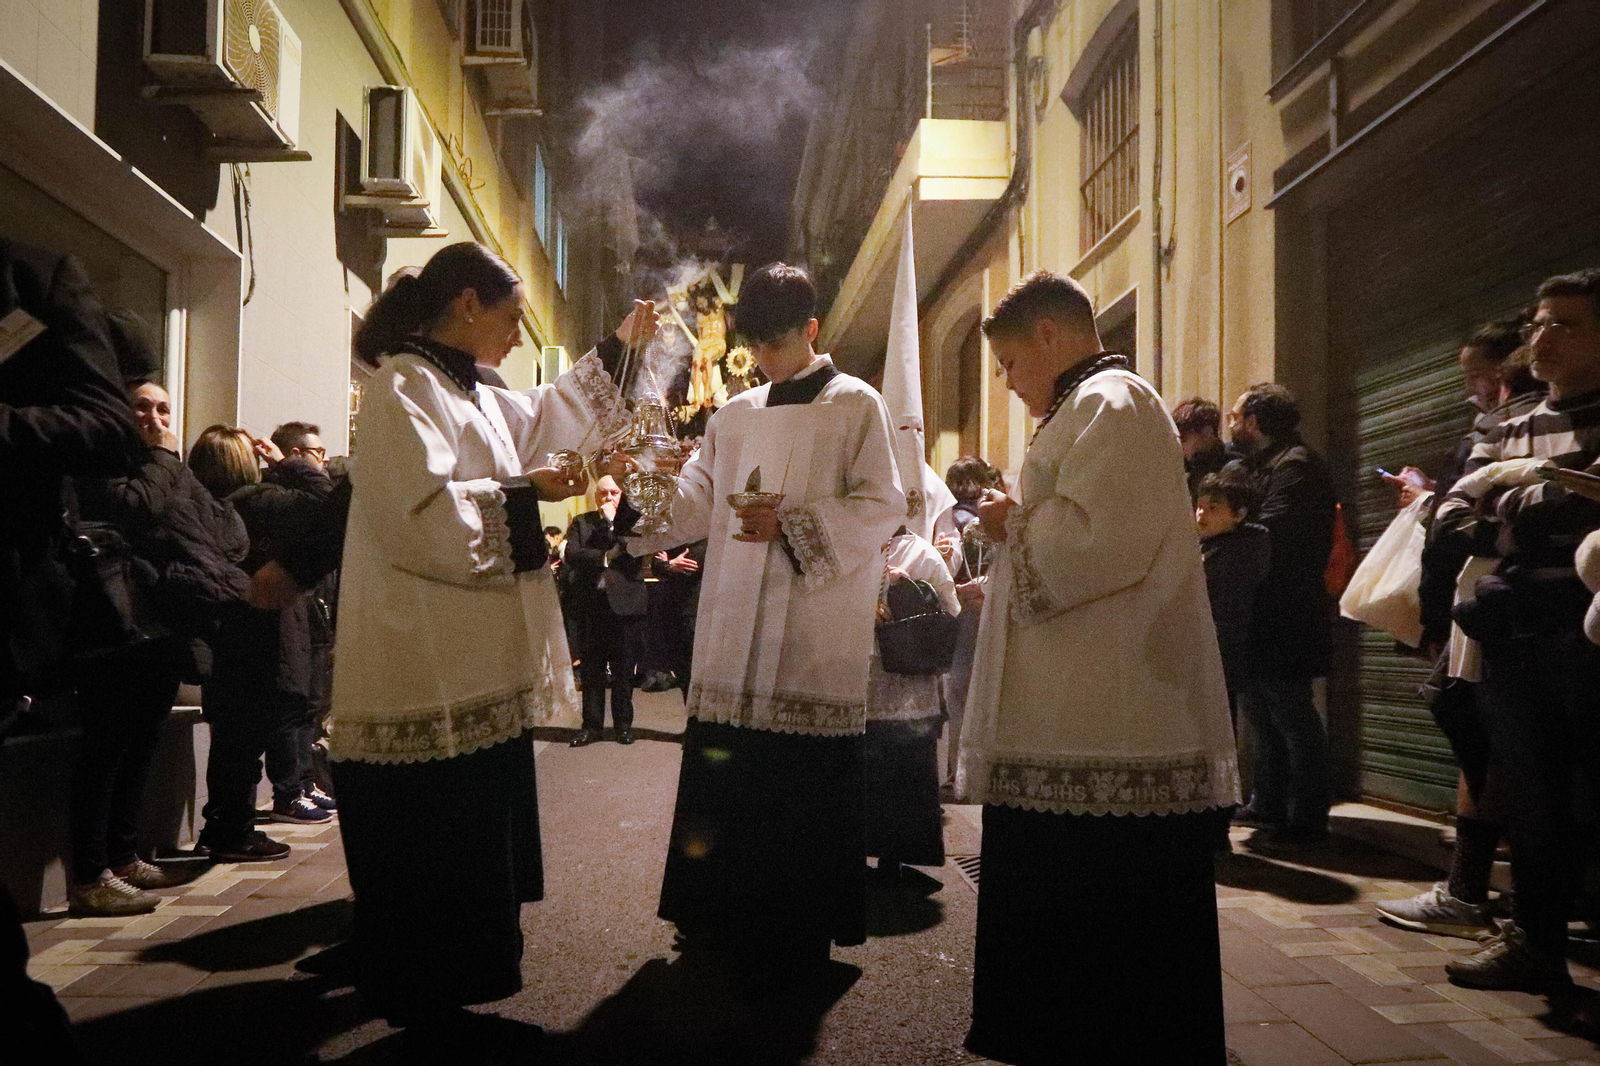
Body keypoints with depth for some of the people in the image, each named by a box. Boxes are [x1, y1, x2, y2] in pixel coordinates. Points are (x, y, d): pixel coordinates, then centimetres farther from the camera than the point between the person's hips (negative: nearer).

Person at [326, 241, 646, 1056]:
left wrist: (616, 349, 33)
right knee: (432, 853, 1)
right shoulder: (404, 388, -13)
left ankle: (439, 1003, 32)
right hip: (428, 675, -10)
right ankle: (425, 1017, 16)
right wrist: (522, 493, -14)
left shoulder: (469, 394, 17)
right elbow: (422, 513, -25)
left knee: (470, 849, 18)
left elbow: (544, 416, 34)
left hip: (475, 668, 10)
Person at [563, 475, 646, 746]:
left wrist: (612, 521, -7)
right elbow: (571, 554, -2)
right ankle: (592, 725, 12)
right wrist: (605, 557, -9)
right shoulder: (580, 522, 12)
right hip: (590, 602, 1)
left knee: (624, 669, 3)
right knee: (591, 669, 5)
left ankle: (623, 724, 13)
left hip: (624, 602, -1)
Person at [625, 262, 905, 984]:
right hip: (734, 625, 5)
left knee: (803, 785, -3)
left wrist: (793, 525, -17)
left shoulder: (856, 405, 3)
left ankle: (795, 938, 10)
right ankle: (728, 918, 21)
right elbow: (695, 501, 13)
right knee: (722, 775, 5)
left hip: (815, 627, -5)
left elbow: (883, 506, -5)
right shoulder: (734, 416, 18)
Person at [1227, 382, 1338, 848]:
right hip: (1260, 616, 10)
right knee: (1259, 707, 16)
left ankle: (1306, 819, 4)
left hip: (1284, 617, -10)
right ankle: (1267, 804, 26)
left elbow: (1271, 535, -24)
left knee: (1290, 713, -4)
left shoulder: (1295, 465, -13)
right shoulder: (1255, 464, 17)